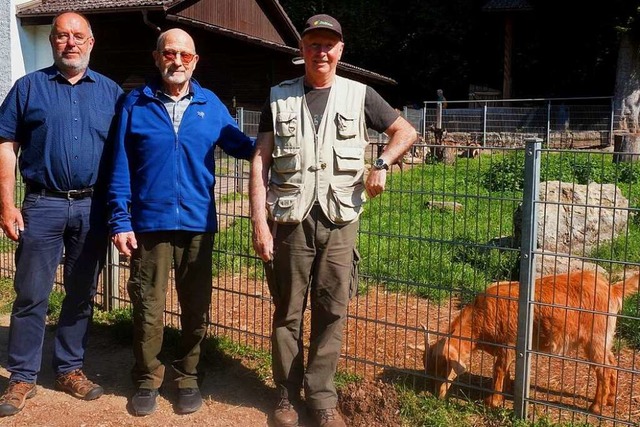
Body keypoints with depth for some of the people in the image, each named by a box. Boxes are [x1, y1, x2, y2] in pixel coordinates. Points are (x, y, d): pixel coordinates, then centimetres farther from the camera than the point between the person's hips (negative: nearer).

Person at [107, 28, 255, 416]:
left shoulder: (210, 104, 7)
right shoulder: (136, 104, 2)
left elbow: (240, 143, 10)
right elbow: (121, 166, 0)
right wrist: (121, 220, -5)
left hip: (198, 223, 2)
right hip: (149, 222, -1)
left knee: (196, 306, 10)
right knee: (148, 306, 7)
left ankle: (188, 378, 27)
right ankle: (147, 380, 24)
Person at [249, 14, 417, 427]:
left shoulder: (359, 95, 6)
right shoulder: (279, 97, 6)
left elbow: (406, 132, 15)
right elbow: (260, 162, 1)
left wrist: (381, 165, -3)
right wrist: (259, 221, -8)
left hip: (340, 219, 0)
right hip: (290, 219, 0)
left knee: (332, 311, 4)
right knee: (288, 311, 7)